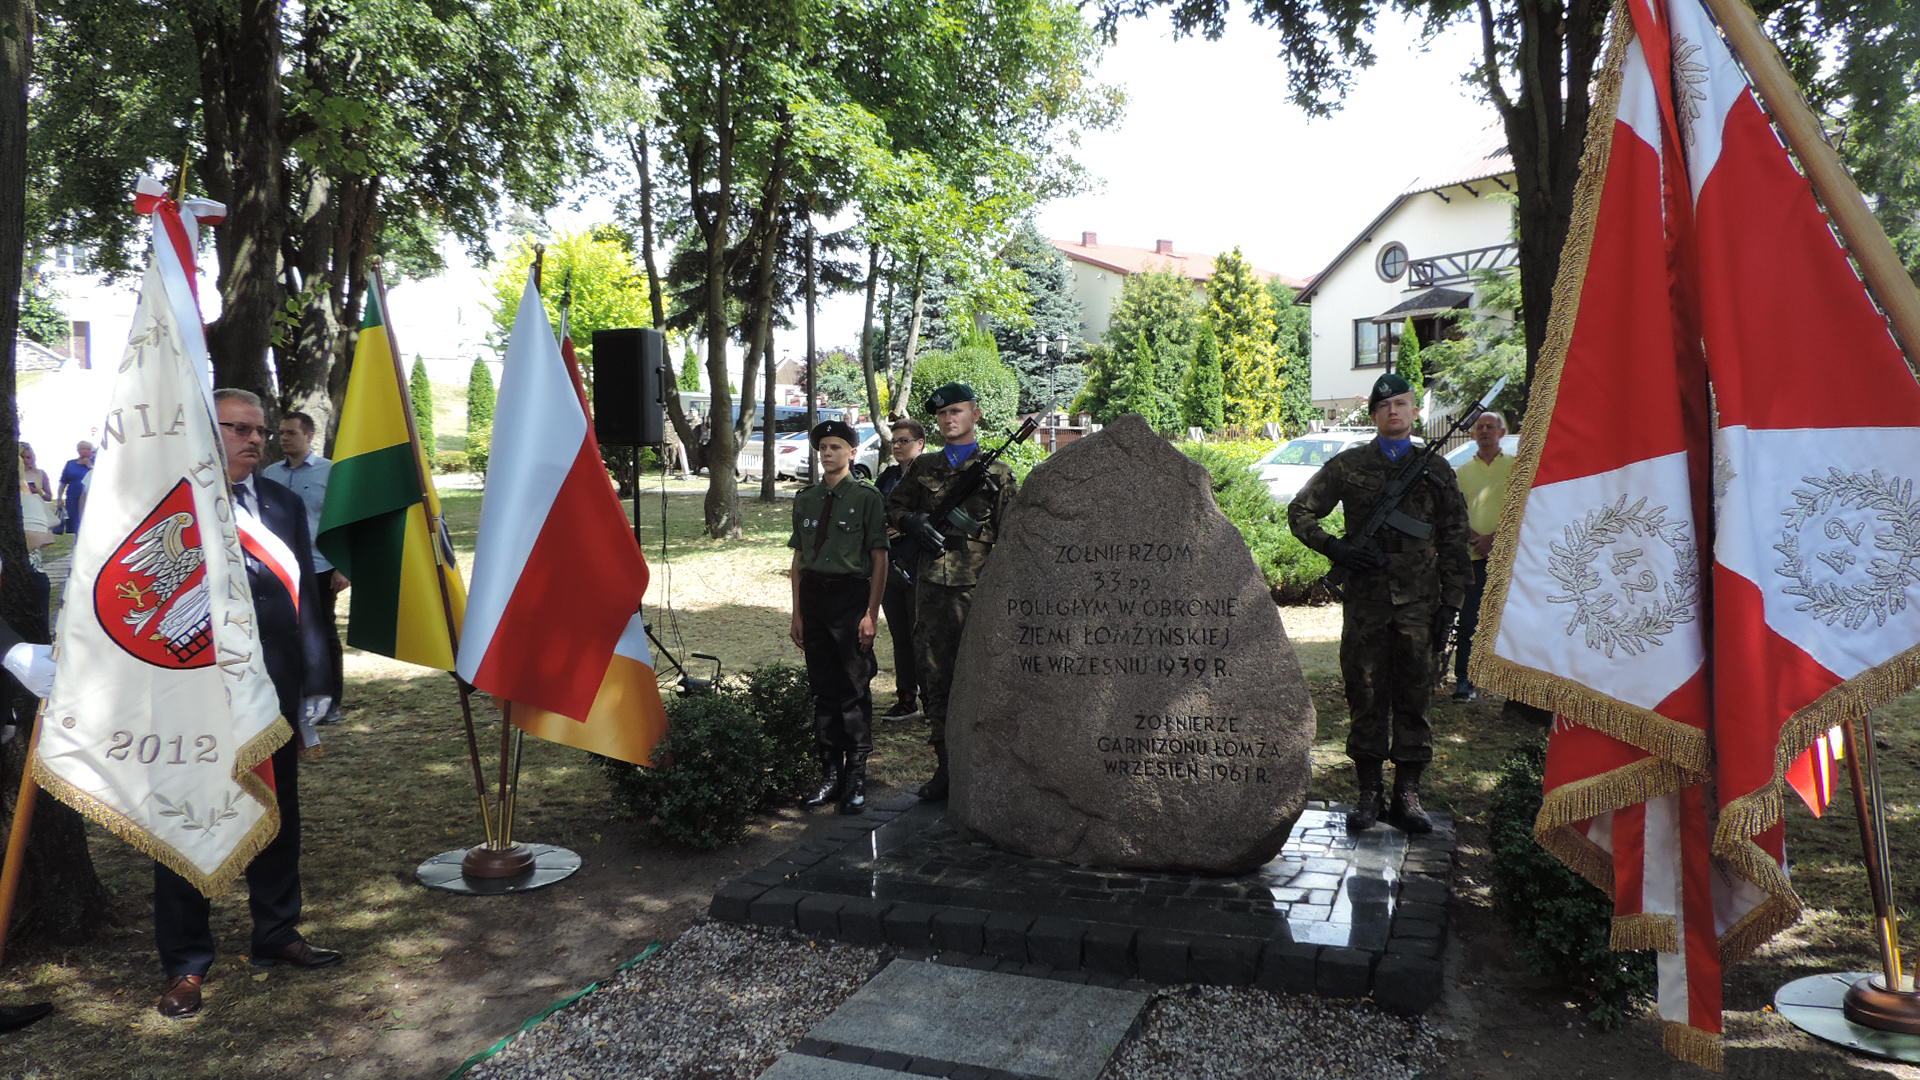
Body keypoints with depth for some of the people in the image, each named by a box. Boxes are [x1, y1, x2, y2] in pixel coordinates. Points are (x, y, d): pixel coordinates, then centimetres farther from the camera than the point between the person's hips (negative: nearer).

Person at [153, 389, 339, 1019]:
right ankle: (185, 962, 20)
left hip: (272, 688, 5)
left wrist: (313, 681, 8)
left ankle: (276, 935, 31)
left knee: (279, 817, 14)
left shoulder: (285, 504, 10)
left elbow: (304, 597, 10)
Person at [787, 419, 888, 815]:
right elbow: (799, 560, 15)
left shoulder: (867, 497, -2)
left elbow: (879, 559, -4)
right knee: (823, 689, 10)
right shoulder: (806, 499, 12)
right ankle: (830, 773, 20)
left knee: (854, 690, -1)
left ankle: (856, 778, 10)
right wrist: (797, 614, 11)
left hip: (851, 596, -5)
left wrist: (871, 614, -10)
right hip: (814, 597, 5)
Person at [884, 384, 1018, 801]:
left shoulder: (997, 472, 5)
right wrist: (915, 522, -2)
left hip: (977, 586, -3)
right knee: (935, 678, 5)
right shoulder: (923, 467, 13)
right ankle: (945, 765, 14)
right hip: (931, 584, 3)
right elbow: (892, 508, 21)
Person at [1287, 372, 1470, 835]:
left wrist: (1450, 603, 4)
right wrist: (1337, 548, -6)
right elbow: (1300, 511, 9)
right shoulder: (1347, 465, 6)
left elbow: (1454, 540, 10)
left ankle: (1407, 794, 13)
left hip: (1418, 602, 1)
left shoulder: (1436, 469, 10)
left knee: (1413, 696, 4)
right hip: (1365, 600, -1)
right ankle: (1369, 792, 13)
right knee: (1365, 696, 3)